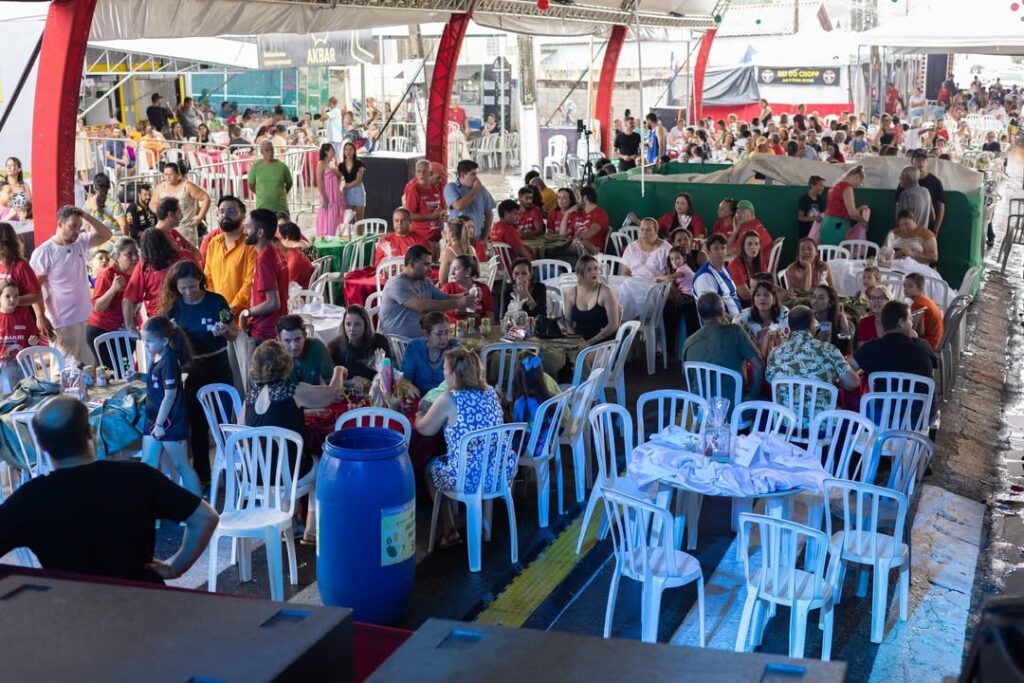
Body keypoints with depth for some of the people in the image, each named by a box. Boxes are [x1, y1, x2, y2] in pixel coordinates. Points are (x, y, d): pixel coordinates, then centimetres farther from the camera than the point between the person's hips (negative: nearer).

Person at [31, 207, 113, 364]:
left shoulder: (80, 243, 6)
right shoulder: (43, 252, -14)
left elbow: (106, 234, 10)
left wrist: (85, 215, -3)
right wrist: (41, 318, -17)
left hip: (82, 318, 7)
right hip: (62, 322, -7)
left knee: (87, 366, 14)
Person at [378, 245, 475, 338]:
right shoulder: (397, 284, -15)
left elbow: (446, 298, 15)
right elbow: (422, 306, -26)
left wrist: (466, 296, -7)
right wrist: (458, 303, -25)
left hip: (418, 338, 8)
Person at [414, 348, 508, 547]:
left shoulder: (448, 400, -12)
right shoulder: (490, 392, 6)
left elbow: (425, 429, 2)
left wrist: (421, 412, 25)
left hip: (470, 477, -6)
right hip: (505, 471, 6)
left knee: (431, 468, 24)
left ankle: (448, 531, 26)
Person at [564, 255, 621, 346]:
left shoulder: (605, 291, -4)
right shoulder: (571, 293, 7)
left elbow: (613, 325, -8)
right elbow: (567, 323, 12)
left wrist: (591, 342, -15)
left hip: (602, 343, -4)